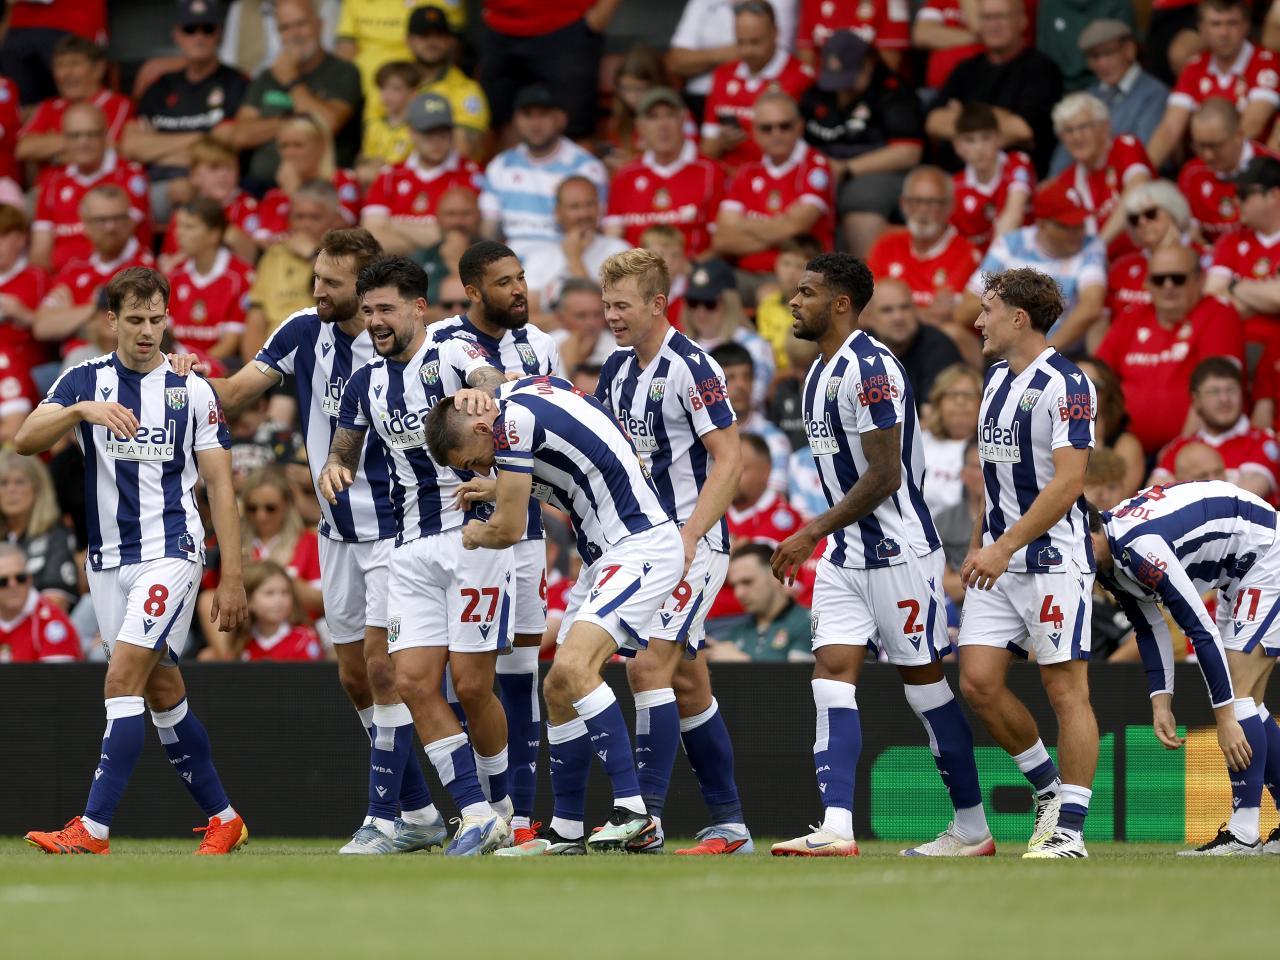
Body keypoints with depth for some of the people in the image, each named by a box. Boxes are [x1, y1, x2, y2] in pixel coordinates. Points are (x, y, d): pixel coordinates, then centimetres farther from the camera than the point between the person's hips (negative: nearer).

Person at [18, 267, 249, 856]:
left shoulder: (192, 389, 0)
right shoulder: (84, 381, 4)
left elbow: (220, 486, 1)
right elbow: (25, 441, -11)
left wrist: (231, 578, -4)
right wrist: (82, 410, -29)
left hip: (170, 552, -4)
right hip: (109, 560, 4)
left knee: (123, 679, -16)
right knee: (161, 691, 9)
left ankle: (93, 830, -21)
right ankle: (222, 818, 21)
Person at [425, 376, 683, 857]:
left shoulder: (513, 420, -16)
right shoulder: (525, 390, 11)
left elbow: (508, 530, -10)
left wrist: (474, 535, 12)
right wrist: (499, 489, 33)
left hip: (641, 547, -11)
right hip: (606, 555, 11)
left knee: (572, 667, -25)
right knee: (558, 690, 8)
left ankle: (633, 810, -27)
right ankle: (566, 831, 15)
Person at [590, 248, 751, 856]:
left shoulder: (691, 368, -14)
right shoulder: (618, 369, 10)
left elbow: (728, 460, -16)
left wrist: (687, 539, -22)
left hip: (694, 544, -8)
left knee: (649, 666, -17)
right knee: (686, 684, 9)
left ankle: (644, 816, -18)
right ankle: (729, 826, 13)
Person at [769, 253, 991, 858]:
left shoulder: (870, 369, -18)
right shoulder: (819, 373, 13)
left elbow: (884, 476, -21)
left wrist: (814, 533, -18)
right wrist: (823, 540, 19)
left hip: (898, 549, -9)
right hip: (847, 555, 9)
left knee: (924, 681, 1)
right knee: (832, 672, -4)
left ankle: (972, 827, 13)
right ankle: (837, 829, -12)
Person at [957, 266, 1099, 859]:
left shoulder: (1066, 385, -13)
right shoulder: (997, 377, 14)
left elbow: (1067, 483, -20)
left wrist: (1004, 547, -23)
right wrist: (979, 544, 21)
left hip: (1053, 559, -8)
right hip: (998, 560, 8)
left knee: (1065, 690, -5)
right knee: (978, 682, 0)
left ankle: (1070, 829, -1)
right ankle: (1048, 789, 17)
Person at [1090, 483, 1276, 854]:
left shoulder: (1138, 547, -32)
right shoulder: (1111, 560, -2)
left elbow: (1201, 630, -31)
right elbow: (1150, 627, 10)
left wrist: (1225, 717, -28)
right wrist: (1161, 701, 0)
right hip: (1239, 572, 10)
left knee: (1238, 692, -15)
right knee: (1245, 700, 10)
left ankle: (1243, 834, -16)